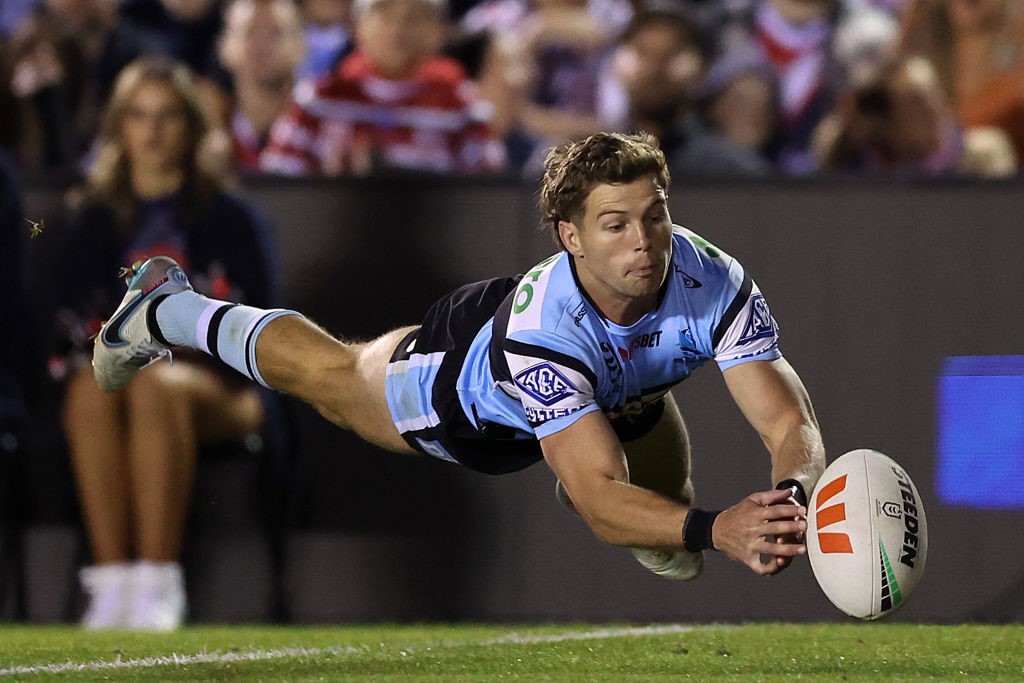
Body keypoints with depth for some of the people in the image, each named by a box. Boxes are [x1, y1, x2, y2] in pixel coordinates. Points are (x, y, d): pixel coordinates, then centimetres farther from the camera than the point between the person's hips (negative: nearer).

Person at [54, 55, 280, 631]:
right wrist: (101, 334, -7)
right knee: (91, 389, -36)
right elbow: (73, 315, 15)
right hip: (114, 361, 2)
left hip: (218, 387, -2)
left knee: (156, 388, -39)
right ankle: (111, 579, -41)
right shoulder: (98, 220, 18)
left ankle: (157, 584, -43)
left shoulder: (229, 218, 9)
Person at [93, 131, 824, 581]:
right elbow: (597, 497, -55)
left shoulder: (713, 283, -42)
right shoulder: (543, 324, -51)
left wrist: (789, 500, -68)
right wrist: (715, 529, -71)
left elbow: (791, 424, -45)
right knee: (326, 371, 25)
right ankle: (162, 310, 55)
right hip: (467, 380, -3)